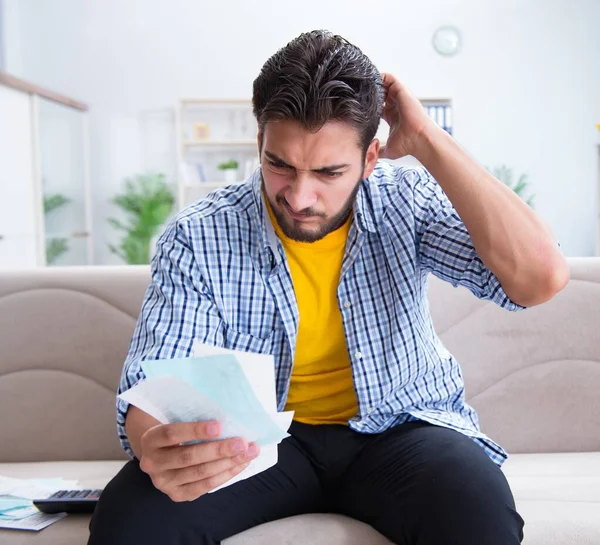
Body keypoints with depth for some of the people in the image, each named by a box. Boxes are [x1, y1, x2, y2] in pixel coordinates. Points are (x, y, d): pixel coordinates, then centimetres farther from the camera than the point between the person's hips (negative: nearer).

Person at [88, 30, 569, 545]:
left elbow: (542, 278, -26)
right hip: (255, 438, 0)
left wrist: (427, 140, -25)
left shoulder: (406, 201, -12)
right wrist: (157, 447, -40)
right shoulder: (197, 239, -13)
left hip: (397, 428, 1)